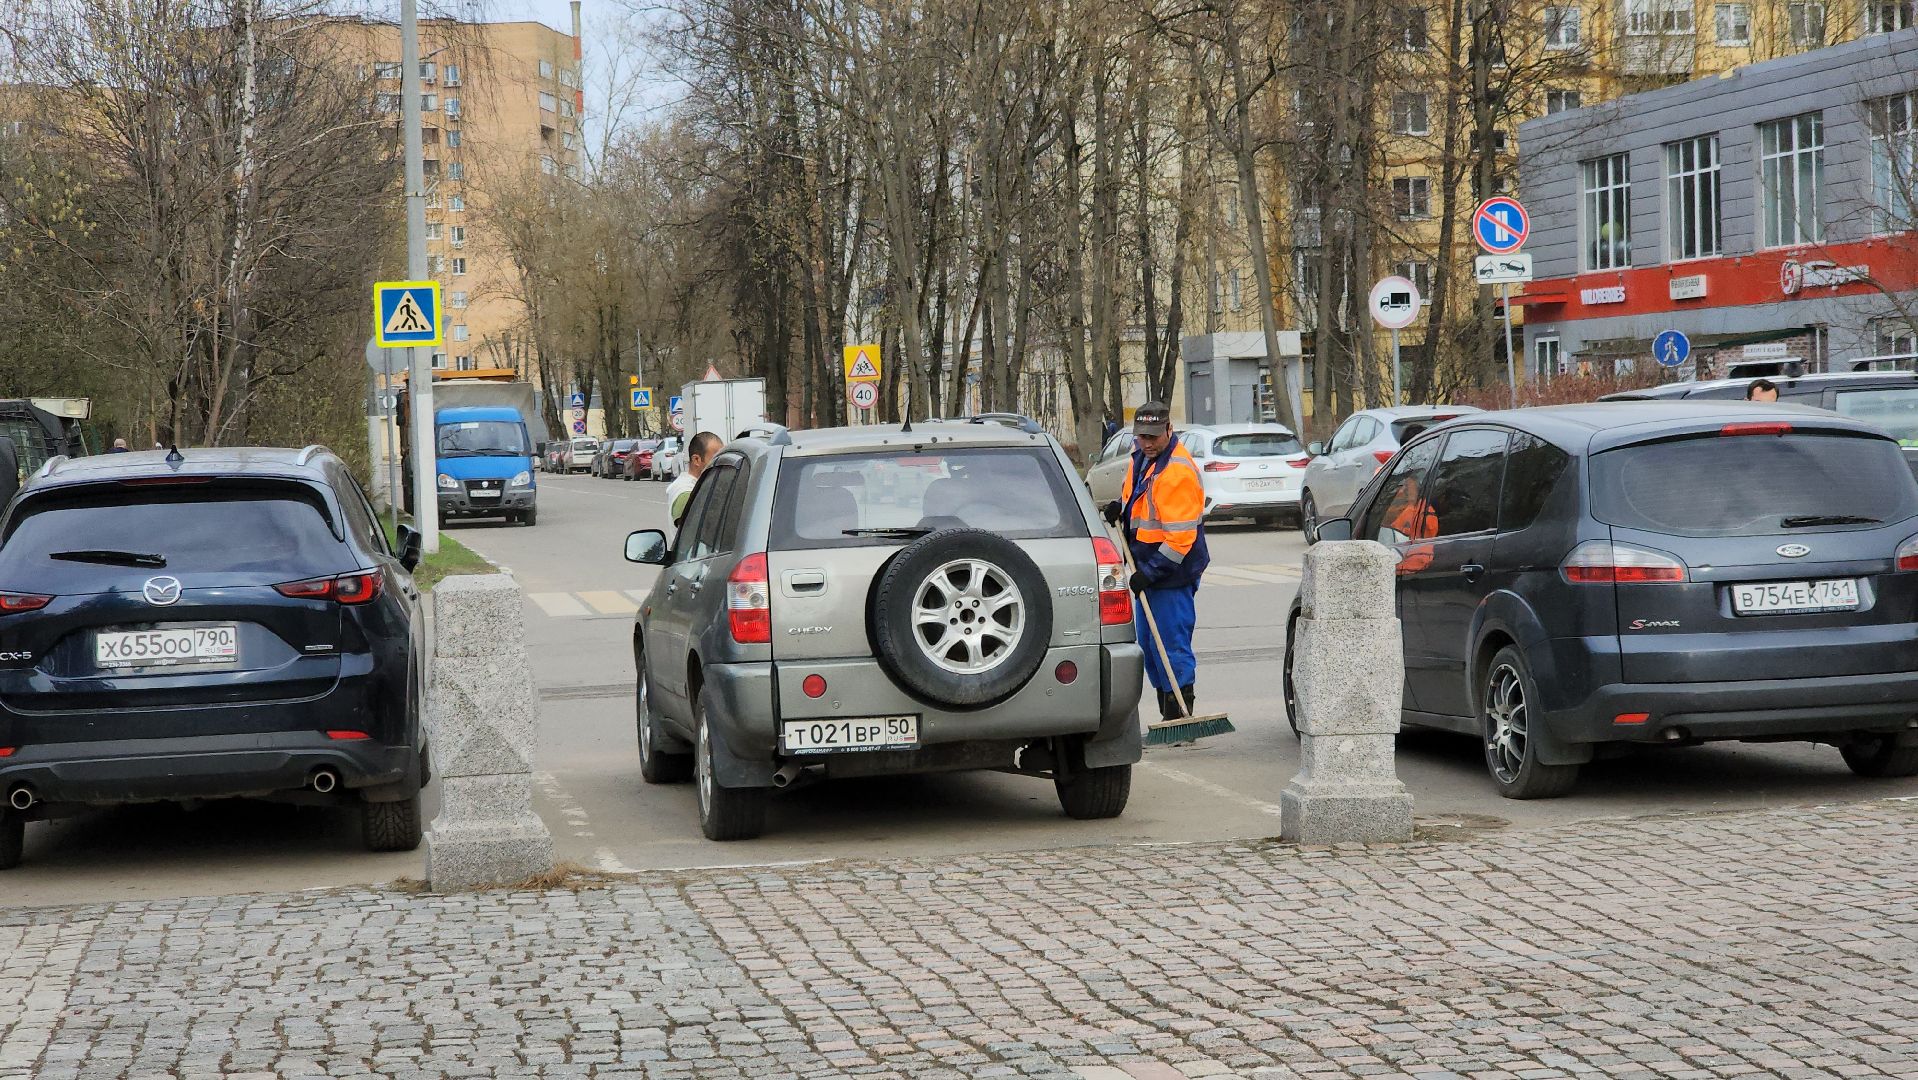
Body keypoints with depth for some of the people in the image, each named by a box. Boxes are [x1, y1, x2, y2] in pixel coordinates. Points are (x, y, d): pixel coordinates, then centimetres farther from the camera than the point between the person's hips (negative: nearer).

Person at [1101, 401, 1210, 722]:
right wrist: (1121, 509, 5)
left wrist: (1151, 571, -25)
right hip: (1148, 568, 10)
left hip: (1173, 574, -10)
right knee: (1149, 647, 14)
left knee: (1173, 646, -9)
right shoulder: (1141, 456, 9)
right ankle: (1168, 719, 23)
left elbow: (1181, 535, -24)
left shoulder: (1178, 471, -22)